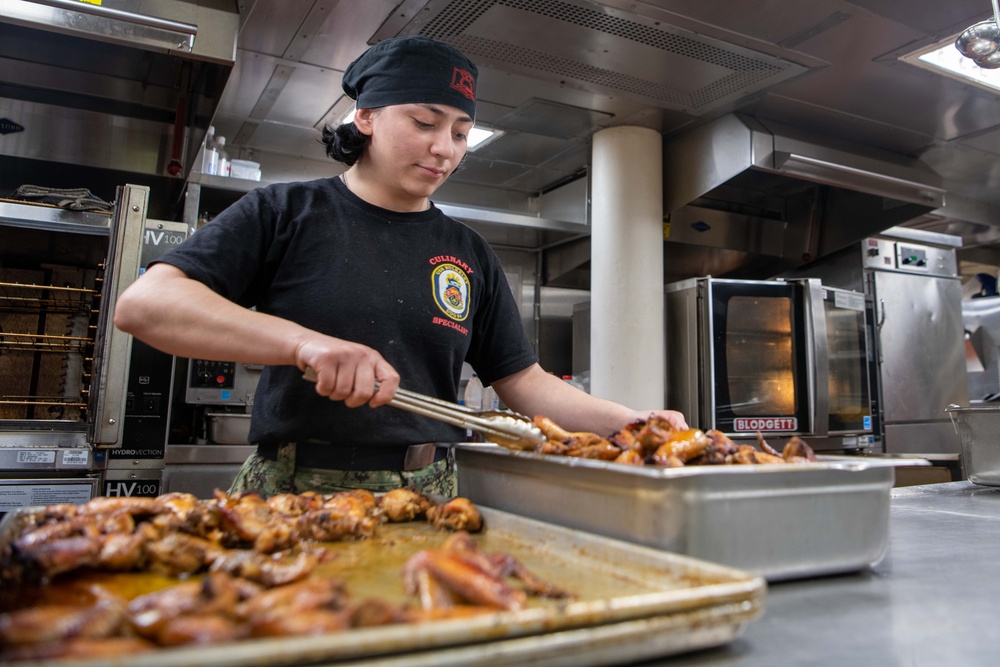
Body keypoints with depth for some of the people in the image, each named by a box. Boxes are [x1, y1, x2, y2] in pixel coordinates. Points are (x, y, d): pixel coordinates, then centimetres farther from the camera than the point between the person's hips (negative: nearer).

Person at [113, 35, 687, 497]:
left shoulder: (470, 254, 9)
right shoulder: (285, 213, 1)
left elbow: (524, 383, 10)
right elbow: (141, 305, -10)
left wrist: (629, 420, -5)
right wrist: (303, 341, -23)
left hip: (426, 504, 3)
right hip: (292, 496, -2)